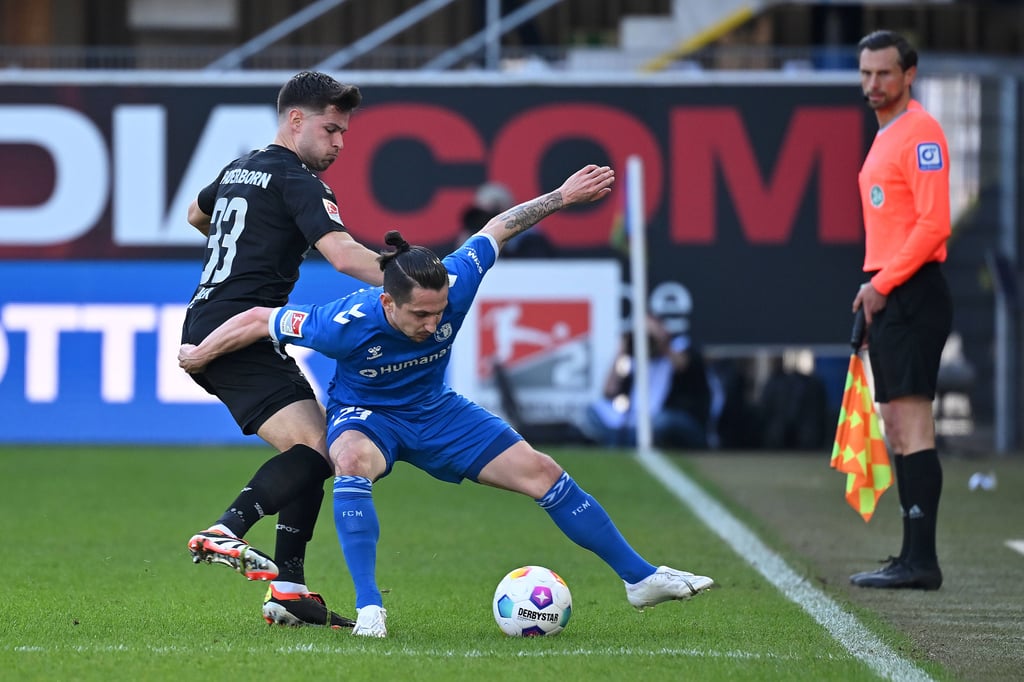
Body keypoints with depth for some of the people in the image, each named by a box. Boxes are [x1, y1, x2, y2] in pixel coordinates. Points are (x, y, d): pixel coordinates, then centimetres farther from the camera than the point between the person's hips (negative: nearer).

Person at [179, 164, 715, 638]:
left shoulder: (453, 288, -28)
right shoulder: (347, 324, -37)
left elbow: (499, 228, -11)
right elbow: (258, 321, -24)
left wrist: (563, 196, -4)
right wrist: (197, 355, -10)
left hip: (435, 412, 4)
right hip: (364, 415, -3)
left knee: (541, 472, -4)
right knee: (354, 460, -41)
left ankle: (640, 578, 10)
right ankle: (369, 609, -36)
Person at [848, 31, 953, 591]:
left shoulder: (919, 133, -10)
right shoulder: (884, 137, 20)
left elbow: (933, 223, -18)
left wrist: (883, 284, -17)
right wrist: (873, 292, 17)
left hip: (912, 293, -10)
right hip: (885, 299, 10)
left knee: (912, 424, -13)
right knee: (896, 429, 8)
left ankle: (921, 560, -16)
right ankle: (912, 558, 10)